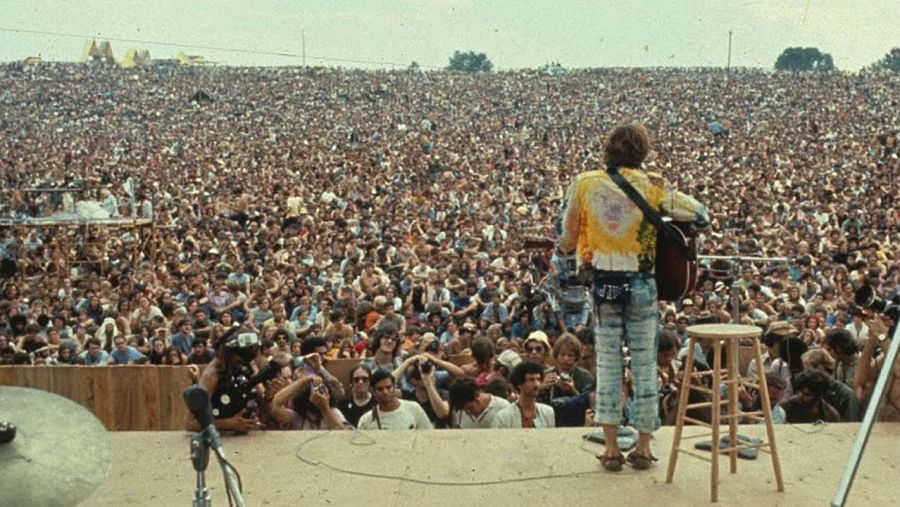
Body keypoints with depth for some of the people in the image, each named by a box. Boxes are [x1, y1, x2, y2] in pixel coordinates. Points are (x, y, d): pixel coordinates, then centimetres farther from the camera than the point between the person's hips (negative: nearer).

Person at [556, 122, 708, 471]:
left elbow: (565, 238, 3)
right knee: (644, 364, 9)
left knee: (607, 363, 9)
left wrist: (568, 252, 25)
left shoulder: (583, 184, -2)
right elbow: (700, 216, -3)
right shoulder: (651, 186, -5)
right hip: (642, 283, -1)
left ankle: (612, 448, 9)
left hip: (602, 283, 1)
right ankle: (643, 448, 15)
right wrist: (669, 220, 15)